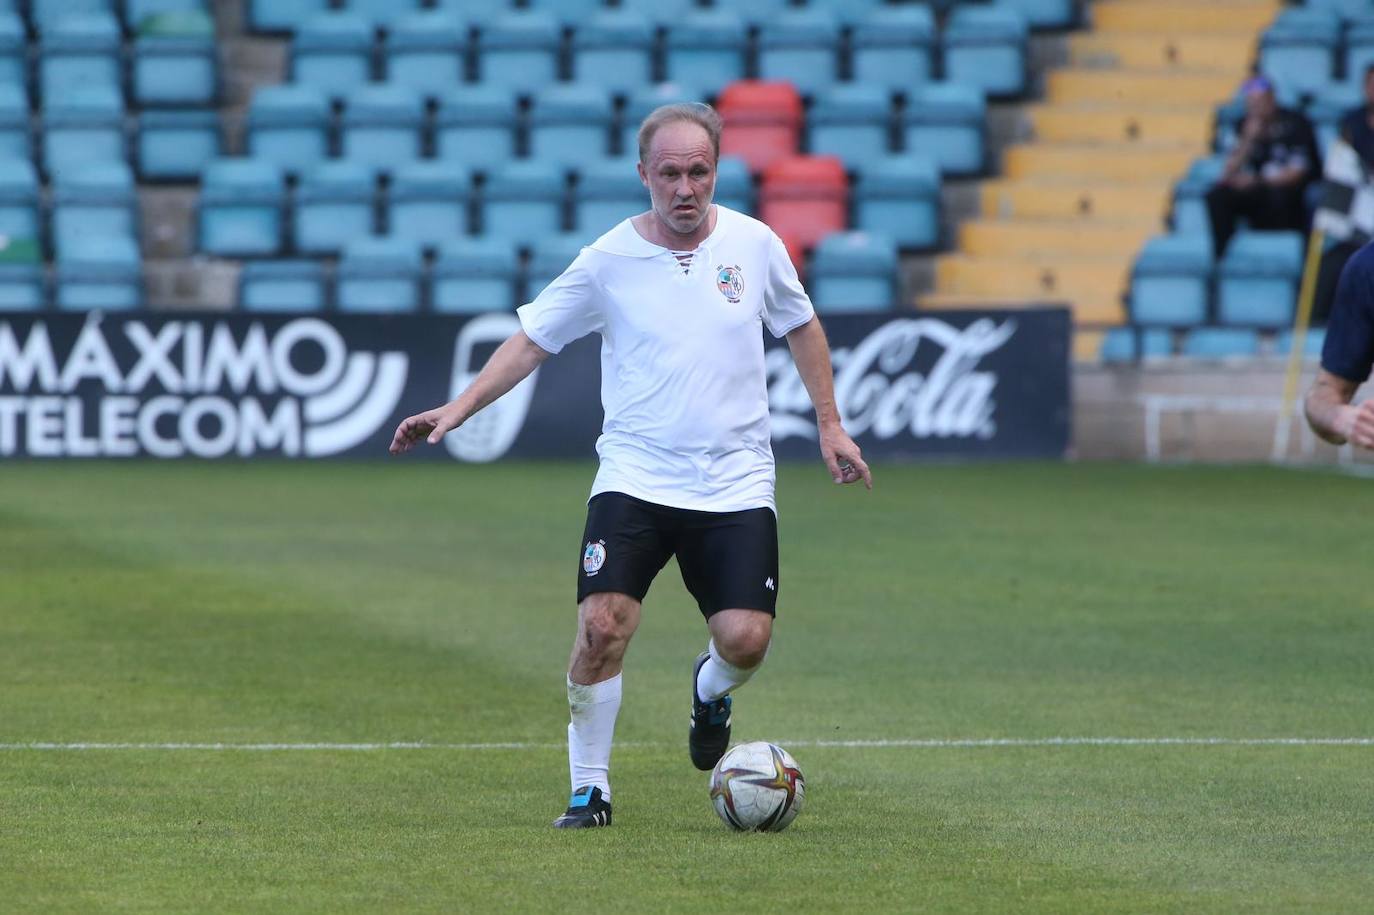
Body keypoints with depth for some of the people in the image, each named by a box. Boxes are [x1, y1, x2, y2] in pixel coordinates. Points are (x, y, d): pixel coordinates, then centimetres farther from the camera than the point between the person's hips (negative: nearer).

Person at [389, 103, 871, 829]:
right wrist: (457, 409, -5)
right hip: (635, 477, -1)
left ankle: (711, 691, 27)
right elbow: (532, 339, 5)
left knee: (745, 639, -11)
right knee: (601, 625, -17)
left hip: (736, 485, 1)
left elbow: (801, 327, 18)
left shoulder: (754, 245, 3)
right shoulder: (608, 261, -2)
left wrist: (829, 425, 18)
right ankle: (589, 788, -1)